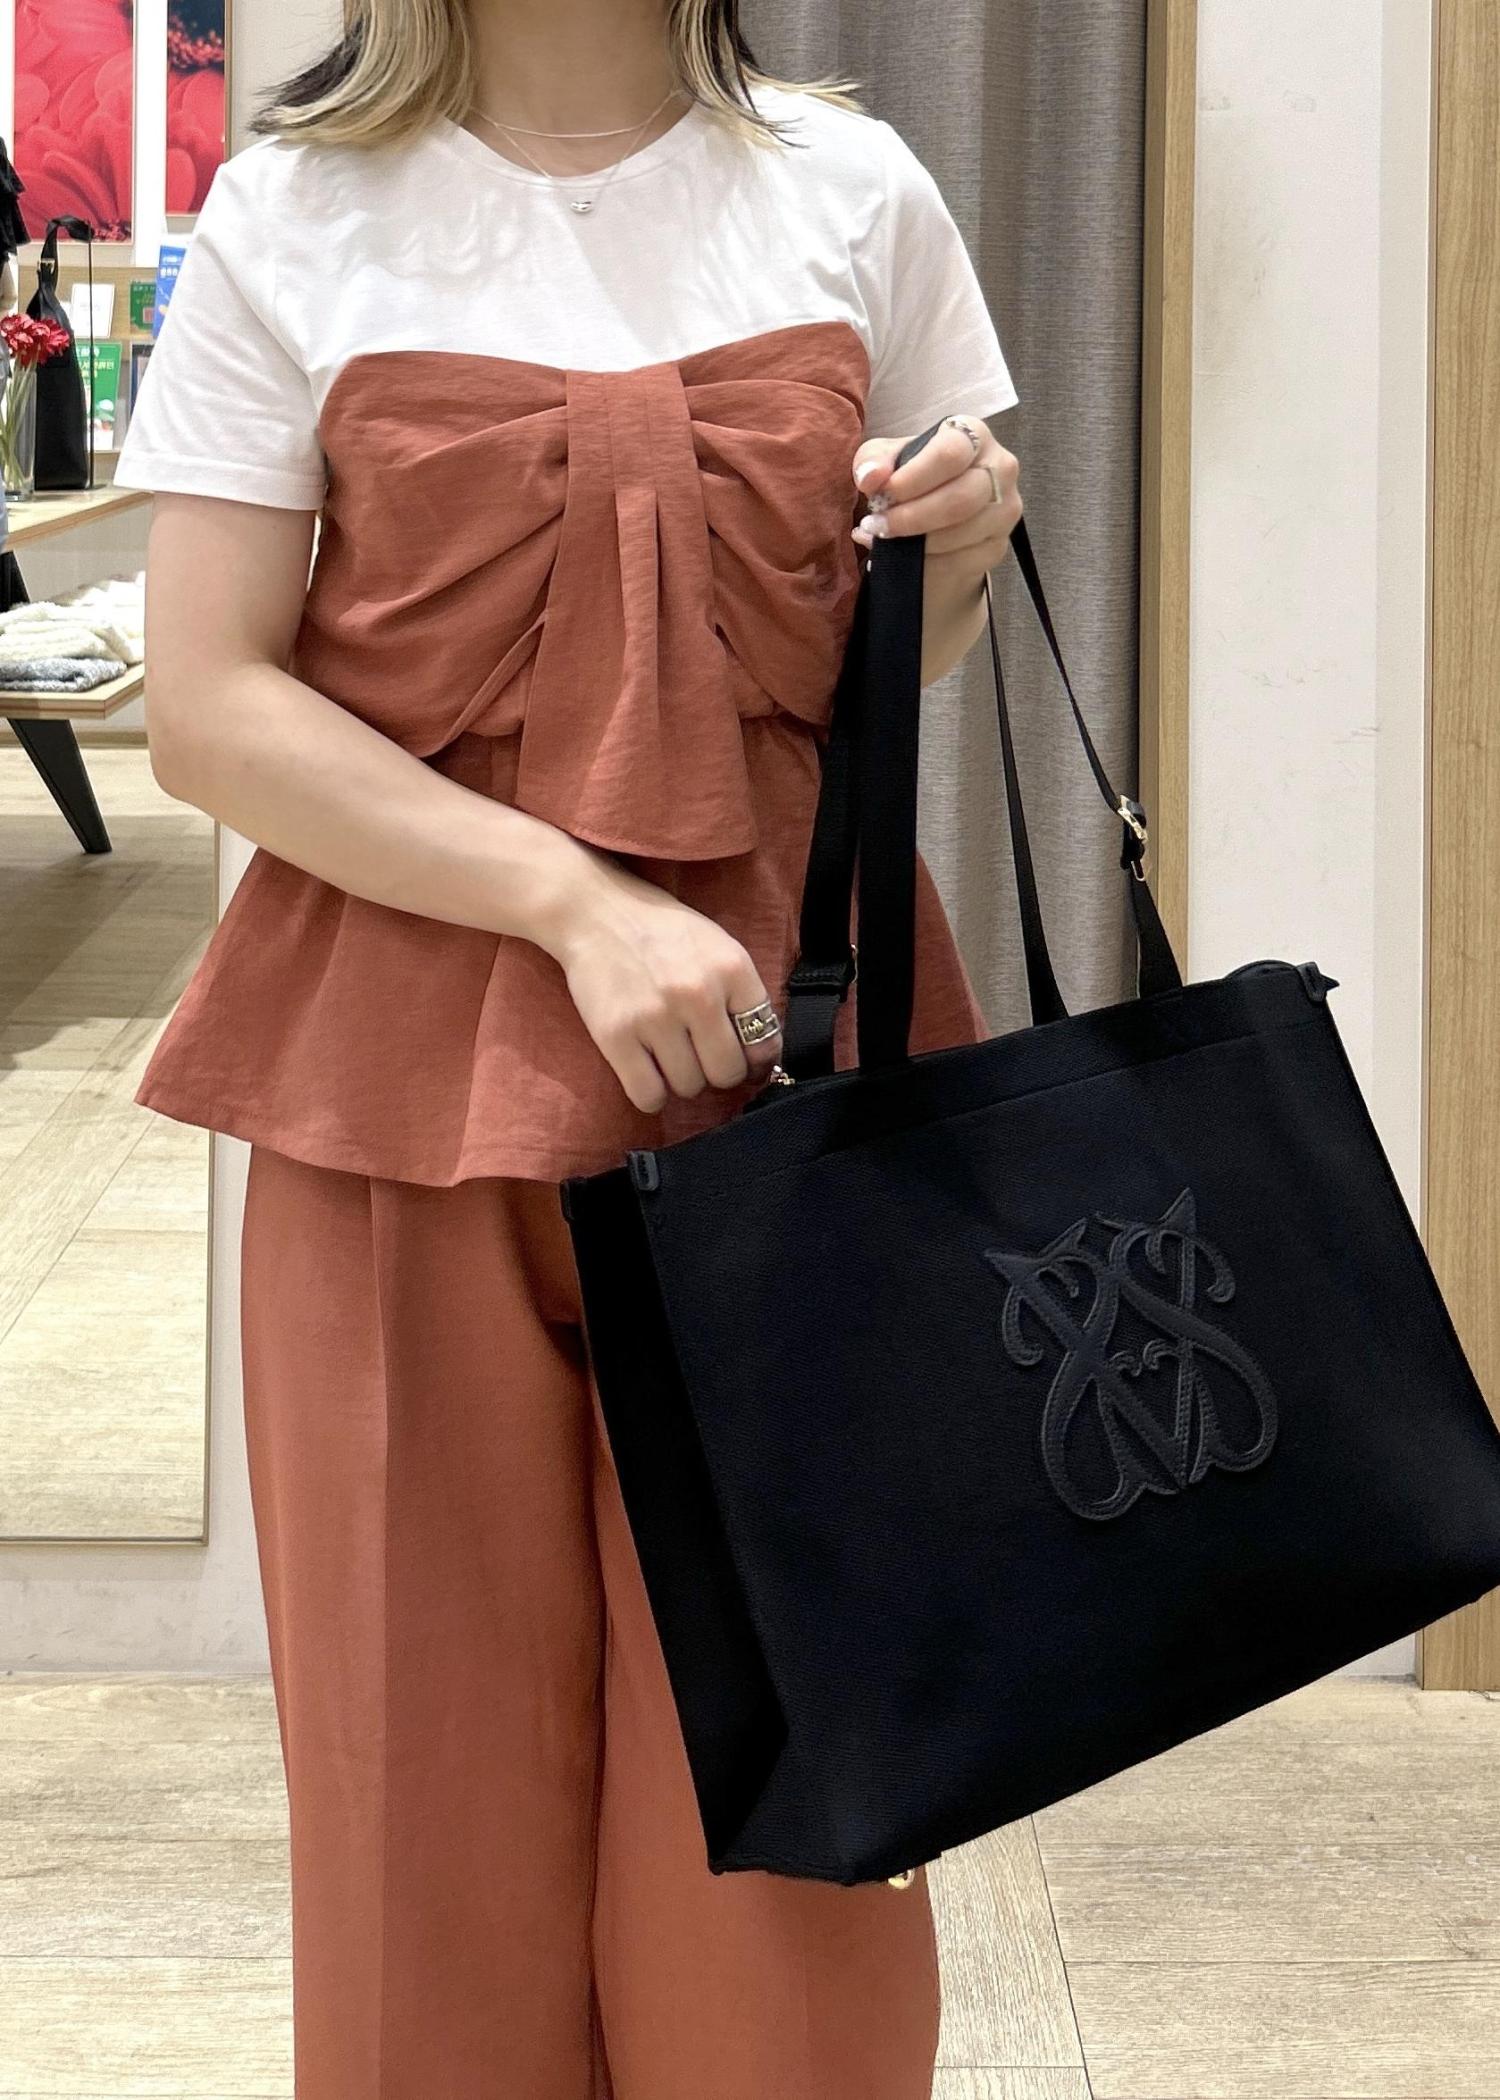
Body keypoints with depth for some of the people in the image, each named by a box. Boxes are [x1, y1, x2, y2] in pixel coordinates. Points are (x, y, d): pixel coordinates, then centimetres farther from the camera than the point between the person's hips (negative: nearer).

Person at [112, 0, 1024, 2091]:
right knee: (435, 1749, 5)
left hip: (785, 1035, 1)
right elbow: (206, 707, -5)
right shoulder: (293, 218, 1)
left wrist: (955, 557, -5)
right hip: (409, 1064, -1)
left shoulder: (849, 189, 8)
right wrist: (573, 901, -15)